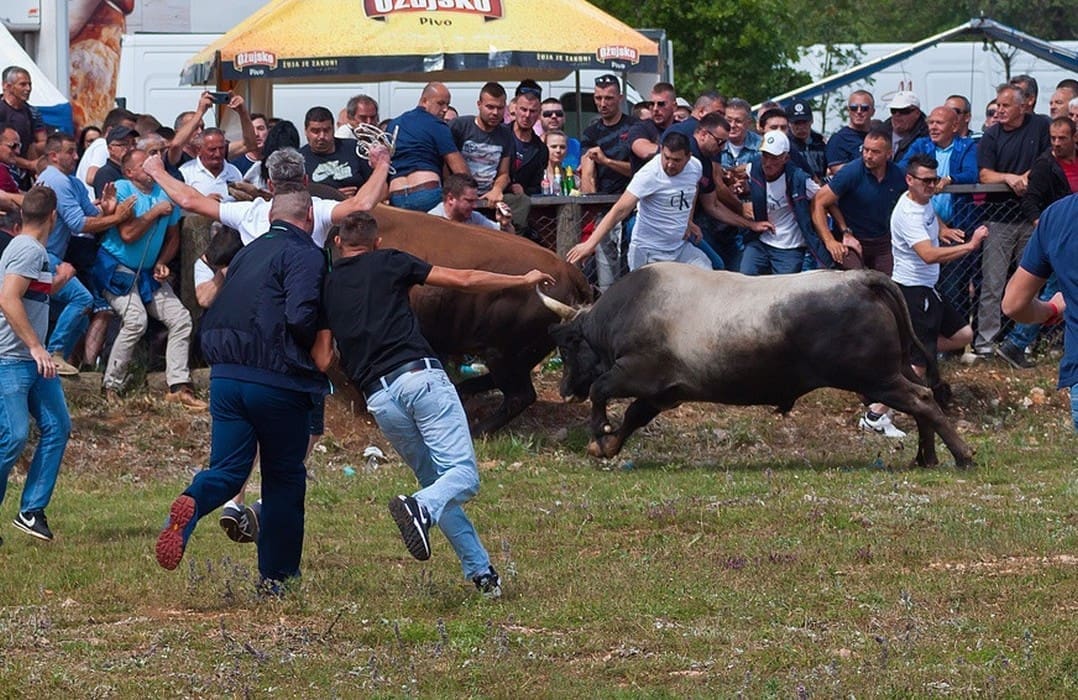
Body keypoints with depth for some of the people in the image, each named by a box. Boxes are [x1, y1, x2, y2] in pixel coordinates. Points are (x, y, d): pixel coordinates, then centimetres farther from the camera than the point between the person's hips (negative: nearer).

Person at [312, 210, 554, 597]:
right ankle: (421, 508, -39)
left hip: (378, 397, 4)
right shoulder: (388, 263, 11)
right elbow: (465, 280, 11)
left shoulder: (325, 287, 18)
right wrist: (524, 280, 23)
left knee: (435, 483, 17)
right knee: (462, 475, -8)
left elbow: (323, 362, 12)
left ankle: (481, 573, 10)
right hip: (420, 375, -3)